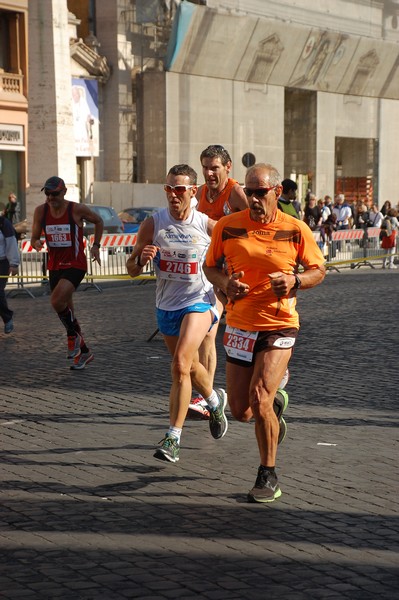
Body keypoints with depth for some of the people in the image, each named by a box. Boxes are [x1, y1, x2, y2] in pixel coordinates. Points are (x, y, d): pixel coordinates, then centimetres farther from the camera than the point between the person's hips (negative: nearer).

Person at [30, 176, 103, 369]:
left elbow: (98, 221, 7)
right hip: (55, 266, 6)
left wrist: (95, 246, 0)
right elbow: (34, 239, 4)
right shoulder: (41, 211, -2)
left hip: (75, 265, -5)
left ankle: (73, 335, -1)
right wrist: (36, 243, -20)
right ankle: (83, 352, 26)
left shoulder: (77, 210, -12)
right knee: (66, 309, 11)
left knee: (57, 300, -26)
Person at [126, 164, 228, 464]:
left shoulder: (209, 226, -10)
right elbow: (131, 270, -1)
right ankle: (215, 400, 52)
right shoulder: (153, 224, -6)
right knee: (190, 366, 21)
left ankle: (173, 437, -15)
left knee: (181, 365, -22)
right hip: (166, 305, 4)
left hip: (199, 301, -4)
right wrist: (142, 259, -23)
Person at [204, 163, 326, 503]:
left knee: (259, 398, -18)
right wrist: (225, 283, -11)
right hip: (240, 326, 3)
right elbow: (210, 266, 10)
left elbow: (318, 270, 6)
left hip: (280, 326, -3)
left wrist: (295, 281, -15)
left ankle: (269, 476, 1)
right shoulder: (227, 226, -2)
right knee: (241, 412, 5)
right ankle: (273, 407, 43)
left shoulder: (296, 229, -5)